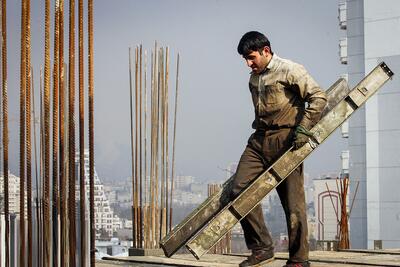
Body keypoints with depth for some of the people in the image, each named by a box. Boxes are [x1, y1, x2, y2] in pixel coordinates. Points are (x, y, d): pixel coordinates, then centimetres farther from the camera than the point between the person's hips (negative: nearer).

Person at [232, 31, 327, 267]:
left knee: (293, 203, -4)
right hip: (259, 141, 7)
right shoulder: (253, 79, 18)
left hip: (285, 140, -7)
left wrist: (303, 128, -16)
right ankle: (261, 248, -1)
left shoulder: (290, 70, -5)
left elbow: (319, 97, -11)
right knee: (240, 190, -9)